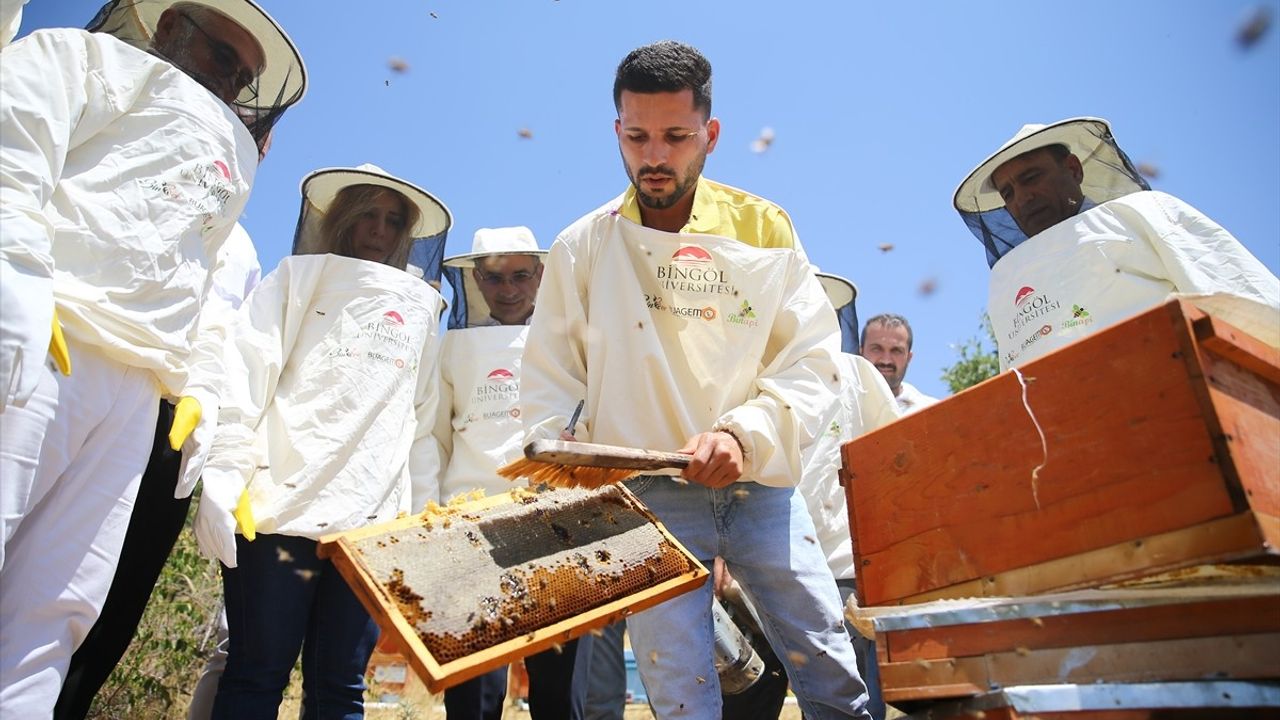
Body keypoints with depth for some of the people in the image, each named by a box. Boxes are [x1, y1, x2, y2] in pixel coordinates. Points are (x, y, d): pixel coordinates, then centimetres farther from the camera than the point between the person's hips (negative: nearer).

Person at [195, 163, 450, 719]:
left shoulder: (419, 310, 20)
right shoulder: (300, 279, 13)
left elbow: (423, 420, 16)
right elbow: (244, 380, 0)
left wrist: (421, 510, 9)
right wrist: (222, 482, -10)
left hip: (372, 521, 2)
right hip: (281, 507, -2)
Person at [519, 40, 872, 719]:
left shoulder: (763, 229, 2)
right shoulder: (582, 246, 2)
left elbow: (811, 361, -1)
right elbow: (548, 385, 4)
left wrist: (745, 434, -19)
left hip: (760, 485, 1)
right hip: (646, 494, -1)